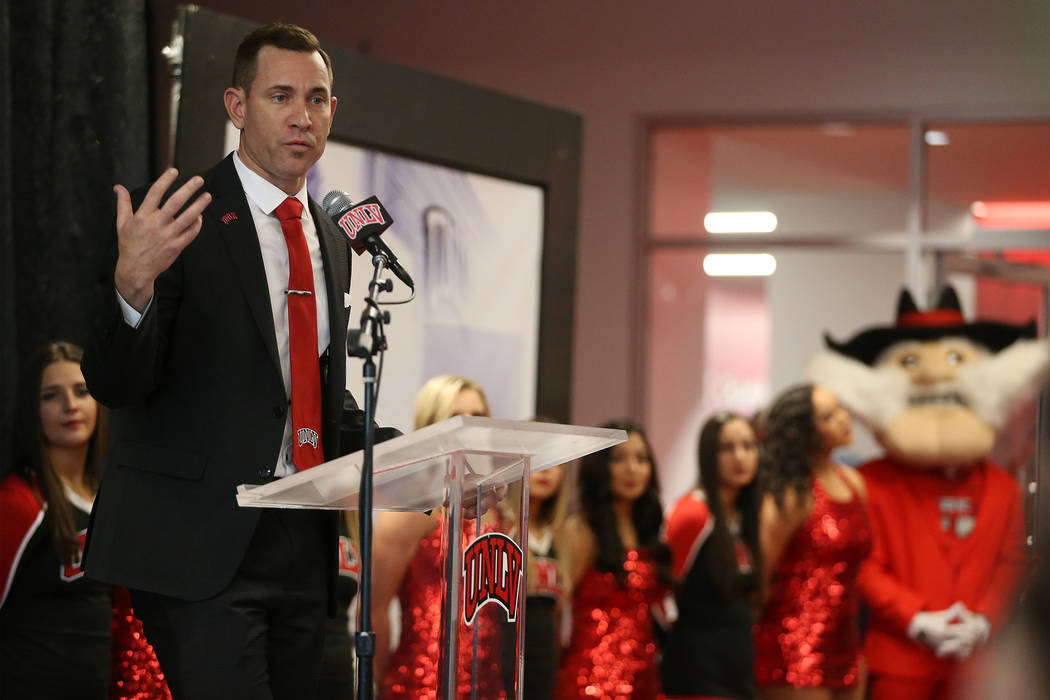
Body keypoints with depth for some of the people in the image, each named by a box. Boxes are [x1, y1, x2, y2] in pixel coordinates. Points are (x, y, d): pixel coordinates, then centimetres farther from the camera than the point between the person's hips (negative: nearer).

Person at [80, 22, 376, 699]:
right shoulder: (178, 217, -6)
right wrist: (132, 285, -32)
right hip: (202, 541, -7)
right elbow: (115, 385, -13)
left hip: (303, 542, 7)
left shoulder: (332, 242, 15)